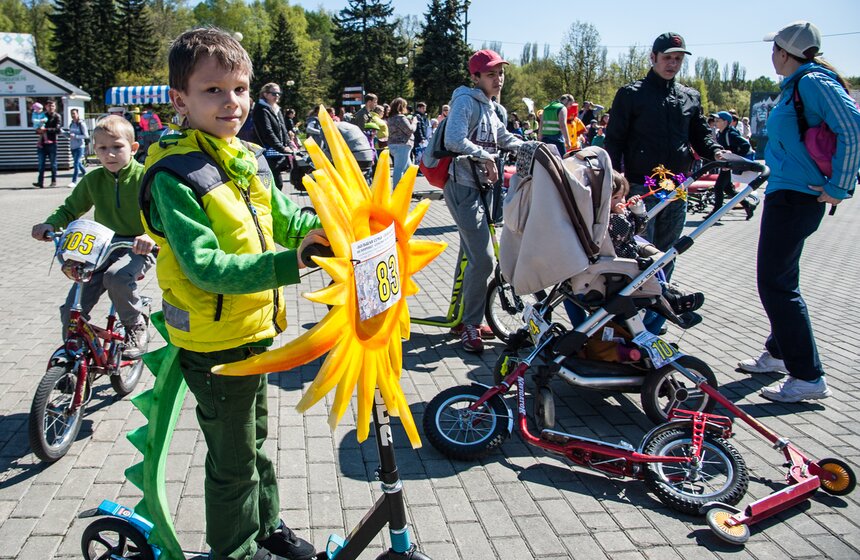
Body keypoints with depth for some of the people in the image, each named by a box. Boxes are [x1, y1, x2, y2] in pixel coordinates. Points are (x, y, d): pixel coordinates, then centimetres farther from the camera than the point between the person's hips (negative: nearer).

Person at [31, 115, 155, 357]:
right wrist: (50, 224, -6)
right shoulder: (93, 179, 5)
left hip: (136, 249, -4)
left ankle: (136, 327, -12)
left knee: (117, 275, -38)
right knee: (71, 311, -8)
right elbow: (70, 208, 15)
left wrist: (150, 236, -38)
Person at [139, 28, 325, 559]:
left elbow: (283, 220, 9)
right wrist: (288, 264, -37)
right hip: (214, 340, -8)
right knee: (233, 459, 10)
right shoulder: (174, 176, -22)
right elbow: (205, 266, -28)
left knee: (255, 437, 26)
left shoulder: (250, 159, 3)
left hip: (255, 327, 8)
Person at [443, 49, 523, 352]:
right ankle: (470, 325, 1)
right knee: (483, 259, -13)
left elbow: (505, 139, 30)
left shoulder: (494, 109, 16)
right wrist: (485, 156, -18)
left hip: (480, 187, 10)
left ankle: (463, 319, 28)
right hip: (462, 187, -10)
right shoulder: (466, 101, -12)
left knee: (472, 256, 16)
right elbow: (454, 140, -25)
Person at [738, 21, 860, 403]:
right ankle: (779, 353, 34)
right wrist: (754, 163, 27)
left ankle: (809, 377, -4)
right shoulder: (796, 86, 16)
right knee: (779, 278, 19)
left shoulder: (813, 82, -14)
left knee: (776, 283, -9)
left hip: (795, 197, -11)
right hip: (787, 193, 11)